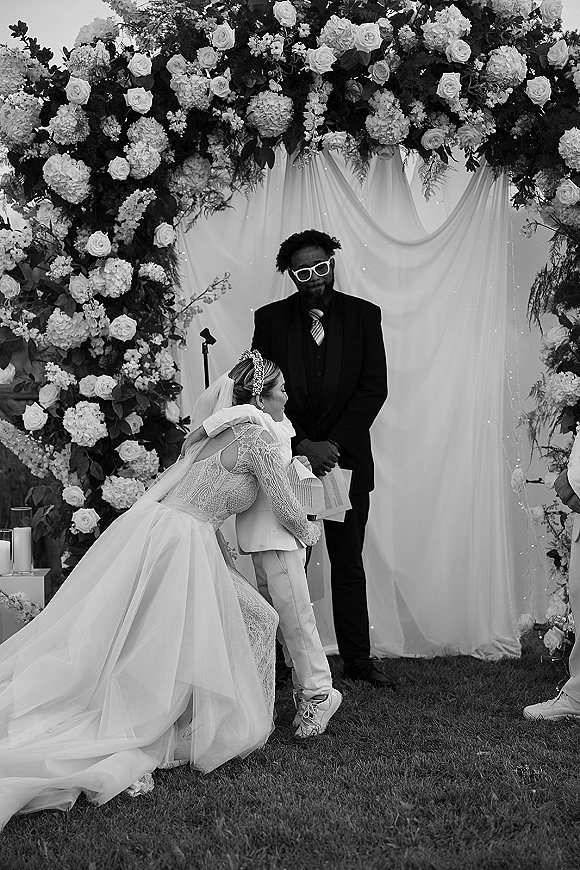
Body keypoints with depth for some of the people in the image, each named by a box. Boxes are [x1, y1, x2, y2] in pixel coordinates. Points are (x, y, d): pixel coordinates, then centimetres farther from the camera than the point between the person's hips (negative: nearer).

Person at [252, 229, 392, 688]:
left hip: (346, 458, 1)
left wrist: (335, 444, -12)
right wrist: (303, 444, -14)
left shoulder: (363, 315, 3)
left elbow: (374, 387, -3)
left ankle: (358, 658, 18)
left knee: (349, 564, 8)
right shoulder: (271, 319, 1)